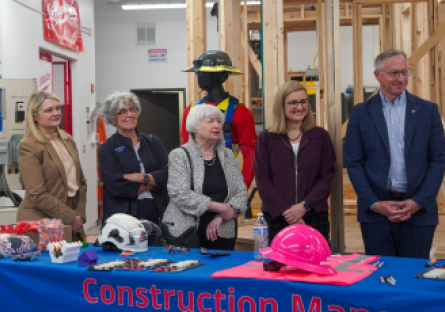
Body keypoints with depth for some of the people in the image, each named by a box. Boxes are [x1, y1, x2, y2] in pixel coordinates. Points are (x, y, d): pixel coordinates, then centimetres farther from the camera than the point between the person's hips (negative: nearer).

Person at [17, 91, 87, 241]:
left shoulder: (68, 140, 12)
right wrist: (71, 217, -12)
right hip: (41, 224, -6)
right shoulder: (28, 147, -10)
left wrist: (80, 215, 2)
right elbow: (37, 195, -15)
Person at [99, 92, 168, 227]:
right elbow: (116, 186, -12)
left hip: (155, 215, 3)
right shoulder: (107, 149, 0)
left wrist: (142, 178, -13)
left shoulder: (153, 142, 11)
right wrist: (153, 183, -4)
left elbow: (167, 174, 0)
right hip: (122, 217, -3)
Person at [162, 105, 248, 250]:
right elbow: (180, 195, -13)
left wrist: (221, 218, -11)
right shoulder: (179, 156, -2)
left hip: (223, 234, 4)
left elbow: (241, 193, 6)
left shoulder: (228, 156, 11)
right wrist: (222, 208, -12)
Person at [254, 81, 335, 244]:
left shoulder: (320, 136, 9)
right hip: (276, 218, 0)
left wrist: (305, 205, -9)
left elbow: (327, 176, 4)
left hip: (314, 217, 1)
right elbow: (262, 180, 1)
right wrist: (285, 210, -10)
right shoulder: (266, 139, 7)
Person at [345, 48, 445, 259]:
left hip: (419, 211, 0)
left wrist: (418, 202, -8)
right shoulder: (361, 113, 5)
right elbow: (354, 163, 2)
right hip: (375, 211, 0)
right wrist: (375, 204, -8)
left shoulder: (427, 111, 6)